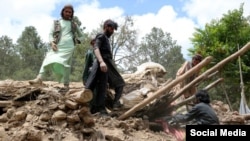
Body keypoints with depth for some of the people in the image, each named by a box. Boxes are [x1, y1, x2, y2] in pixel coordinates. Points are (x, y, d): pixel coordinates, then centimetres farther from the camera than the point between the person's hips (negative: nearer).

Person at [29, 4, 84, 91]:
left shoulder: (74, 24, 17)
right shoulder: (57, 23, 14)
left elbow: (81, 36, 25)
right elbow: (51, 34, 7)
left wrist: (77, 41, 5)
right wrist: (52, 43, -12)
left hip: (68, 47, 0)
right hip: (57, 46, 0)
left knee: (66, 65, -4)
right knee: (48, 59, -18)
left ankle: (66, 84, 2)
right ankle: (39, 78, -30)